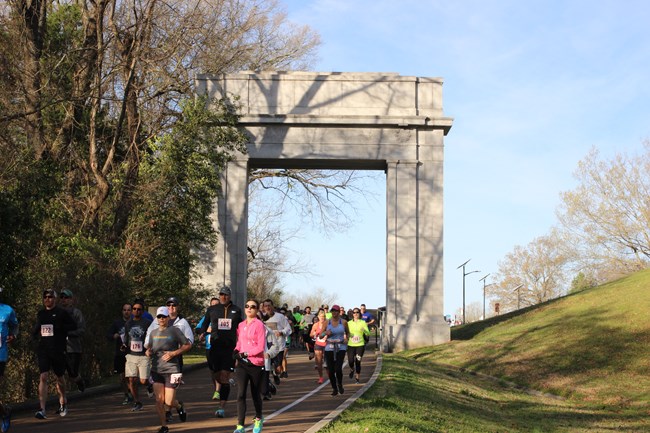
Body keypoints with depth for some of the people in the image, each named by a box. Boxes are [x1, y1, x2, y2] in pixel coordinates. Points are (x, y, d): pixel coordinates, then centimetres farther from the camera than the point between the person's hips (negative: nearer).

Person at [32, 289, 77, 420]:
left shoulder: (61, 313, -1)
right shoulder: (40, 314, 11)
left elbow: (73, 326, -2)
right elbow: (34, 330, 21)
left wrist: (59, 327, -15)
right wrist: (37, 338, 0)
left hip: (58, 350, -2)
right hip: (43, 350, 2)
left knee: (60, 378, 13)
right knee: (43, 377, -11)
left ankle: (63, 403, 36)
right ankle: (42, 409, -18)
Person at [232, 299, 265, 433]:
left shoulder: (259, 325, -7)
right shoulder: (241, 325, 9)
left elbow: (261, 347, -12)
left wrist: (245, 353, -17)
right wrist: (236, 352, -5)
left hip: (256, 364, -3)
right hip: (242, 363, 3)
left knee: (255, 394, 11)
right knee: (241, 394, -10)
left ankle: (258, 419, 36)